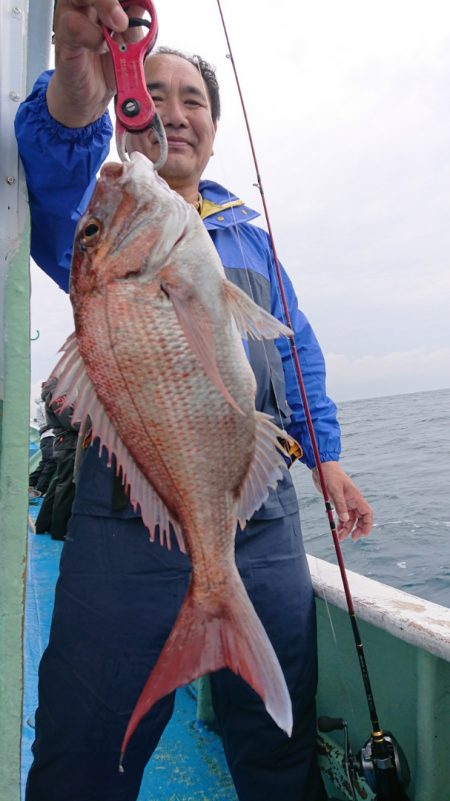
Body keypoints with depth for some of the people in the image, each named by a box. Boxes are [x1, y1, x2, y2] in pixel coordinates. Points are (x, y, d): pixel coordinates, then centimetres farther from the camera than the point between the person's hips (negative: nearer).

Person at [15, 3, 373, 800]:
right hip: (131, 518, -3)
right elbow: (54, 196, -19)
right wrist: (75, 92, -39)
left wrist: (326, 455, 12)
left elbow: (298, 348, 20)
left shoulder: (250, 233, 17)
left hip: (263, 518, 4)